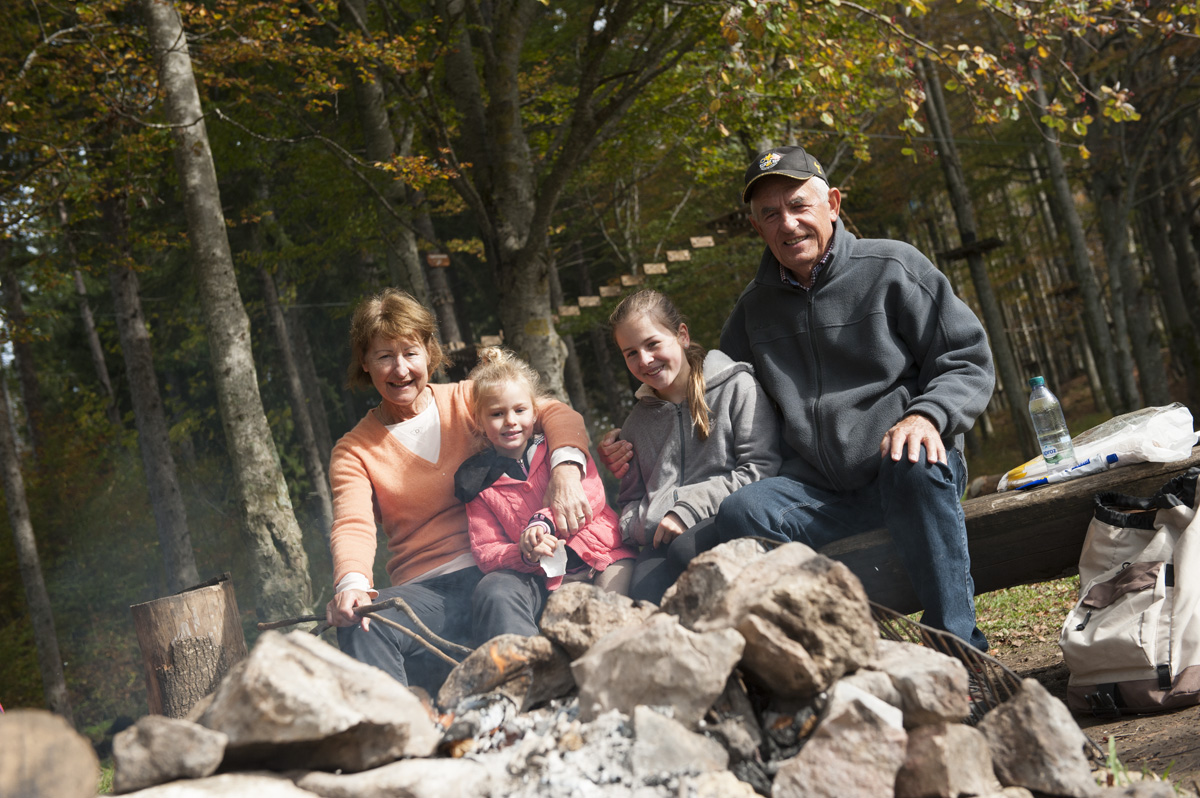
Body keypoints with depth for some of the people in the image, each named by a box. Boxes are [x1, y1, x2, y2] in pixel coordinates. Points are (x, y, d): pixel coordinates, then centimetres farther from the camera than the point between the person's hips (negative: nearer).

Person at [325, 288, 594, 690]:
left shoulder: (466, 401, 12)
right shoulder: (354, 451, 12)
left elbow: (557, 414, 2)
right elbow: (353, 526, -5)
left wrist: (565, 470, -22)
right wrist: (351, 582, -30)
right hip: (423, 590, 1)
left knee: (497, 597, -38)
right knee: (359, 623, -32)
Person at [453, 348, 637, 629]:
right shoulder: (480, 483, 12)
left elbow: (591, 495, -2)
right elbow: (485, 553, 5)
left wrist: (544, 521, -20)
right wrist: (524, 555, -18)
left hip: (596, 555, 1)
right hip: (543, 580, -1)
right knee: (493, 587, -31)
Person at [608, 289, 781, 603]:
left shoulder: (737, 386, 8)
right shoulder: (636, 423, 26)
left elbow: (762, 468, -2)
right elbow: (631, 499, 29)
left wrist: (690, 507, -10)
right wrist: (646, 525, 3)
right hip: (662, 540, 3)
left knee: (686, 548, -39)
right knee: (643, 596, -33)